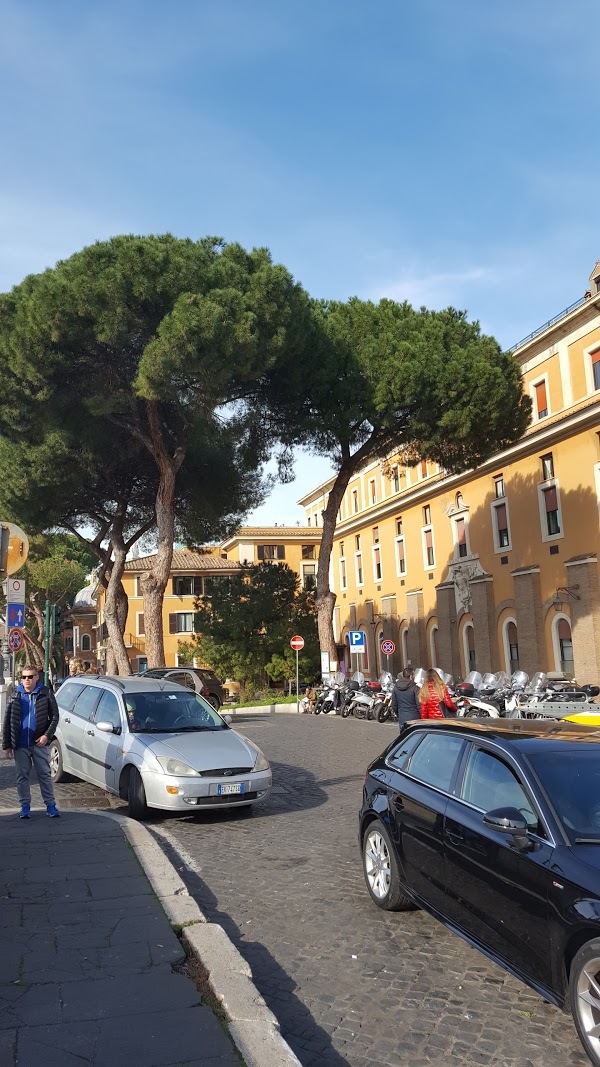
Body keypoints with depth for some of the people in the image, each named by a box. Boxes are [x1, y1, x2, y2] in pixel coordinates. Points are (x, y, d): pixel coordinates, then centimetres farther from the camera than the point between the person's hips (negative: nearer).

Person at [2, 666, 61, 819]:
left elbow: (55, 716, 0)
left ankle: (50, 804, 13)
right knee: (22, 776, 9)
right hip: (20, 745, 2)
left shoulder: (46, 693, -2)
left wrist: (47, 735, -12)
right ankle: (25, 806, 21)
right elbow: (7, 722, 4)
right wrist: (6, 746, 0)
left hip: (39, 743, -2)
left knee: (44, 775, 4)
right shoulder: (15, 696, 3)